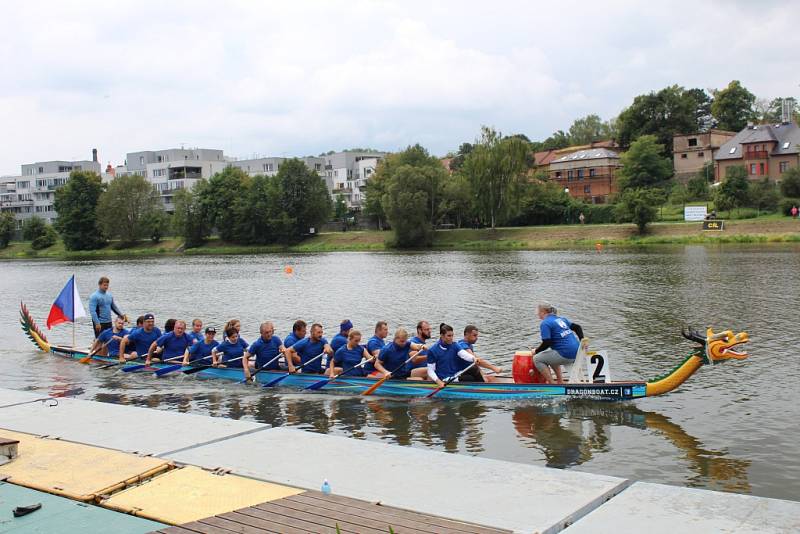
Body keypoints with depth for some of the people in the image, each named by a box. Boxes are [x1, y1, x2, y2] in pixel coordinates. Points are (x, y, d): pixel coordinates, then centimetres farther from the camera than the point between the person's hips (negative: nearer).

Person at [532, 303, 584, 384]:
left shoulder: (545, 323, -8)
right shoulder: (561, 319, 18)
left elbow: (547, 343, -13)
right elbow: (577, 327, 18)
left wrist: (536, 351, 3)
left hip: (566, 355, -9)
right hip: (576, 352, 9)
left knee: (537, 359, 4)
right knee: (551, 356, 34)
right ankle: (560, 382, 29)